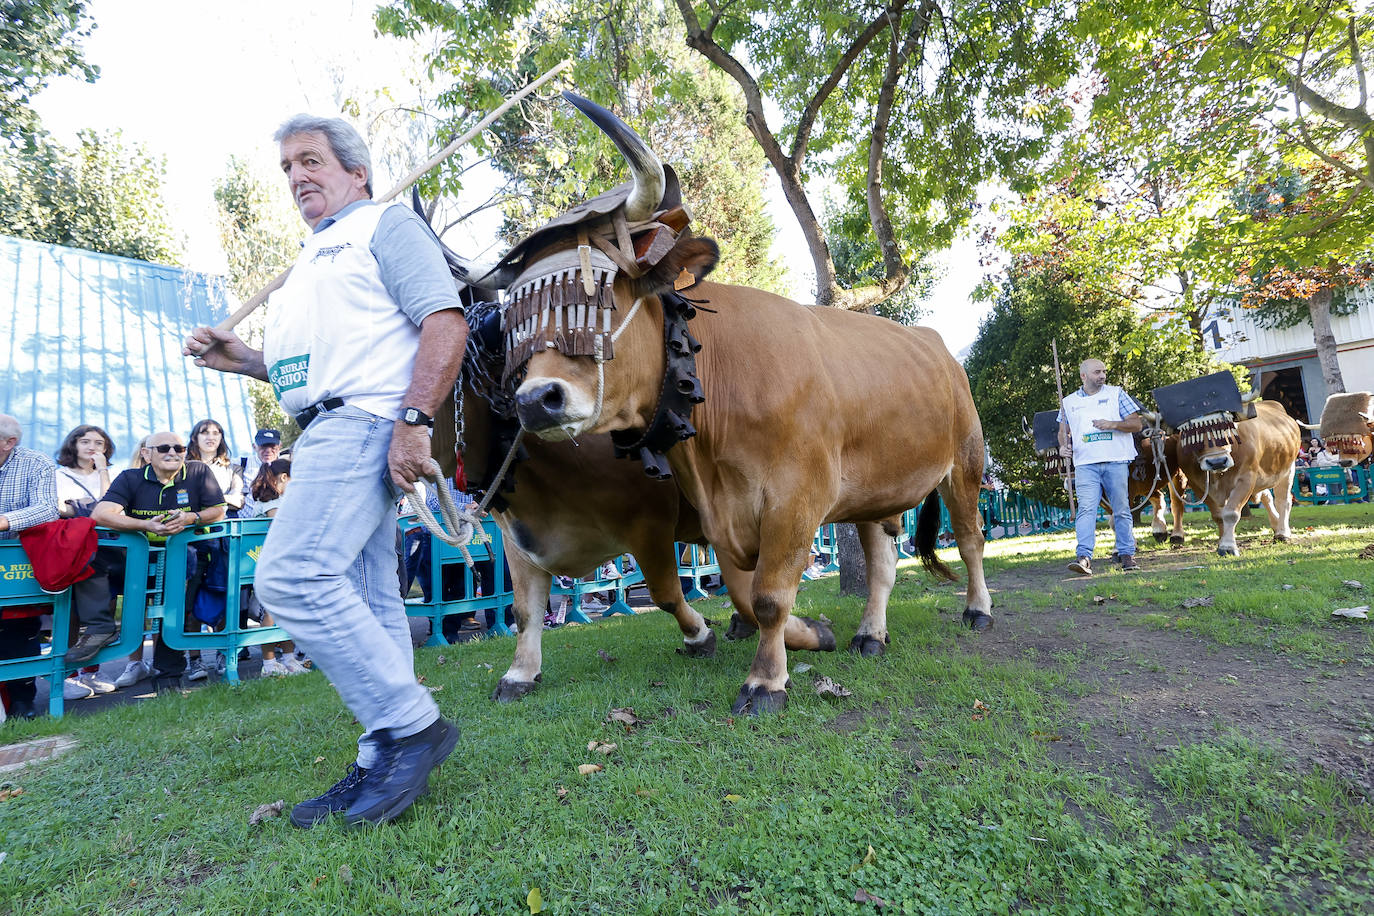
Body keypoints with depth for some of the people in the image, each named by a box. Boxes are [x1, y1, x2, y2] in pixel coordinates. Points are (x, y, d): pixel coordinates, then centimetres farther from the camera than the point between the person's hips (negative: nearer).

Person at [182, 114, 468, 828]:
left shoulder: (386, 225, 3)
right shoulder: (314, 259, 31)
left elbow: (445, 324, -13)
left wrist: (412, 421, -23)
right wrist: (240, 359, 18)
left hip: (364, 423, -9)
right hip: (329, 432, 10)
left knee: (291, 576, -19)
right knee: (364, 599, 6)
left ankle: (412, 725, -10)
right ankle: (384, 764, 12)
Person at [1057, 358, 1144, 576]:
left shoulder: (1116, 394, 10)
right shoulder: (1069, 402, 14)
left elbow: (1137, 424, 7)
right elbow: (1063, 431, 20)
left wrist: (1112, 424, -10)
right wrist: (1063, 446, -1)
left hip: (1116, 461, 0)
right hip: (1085, 463, 0)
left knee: (1121, 510, 5)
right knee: (1086, 509, -12)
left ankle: (1127, 555, 16)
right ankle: (1084, 557, -18)